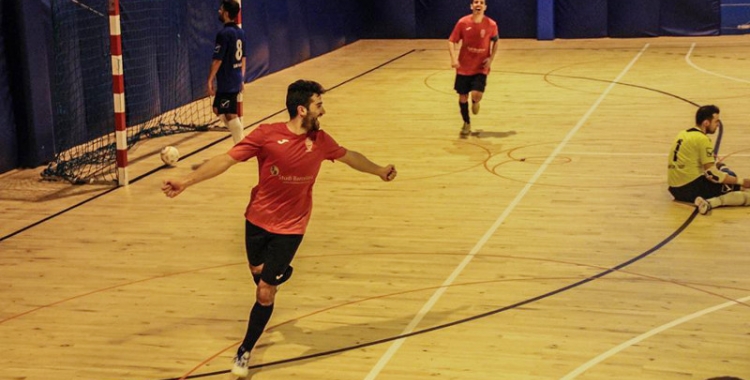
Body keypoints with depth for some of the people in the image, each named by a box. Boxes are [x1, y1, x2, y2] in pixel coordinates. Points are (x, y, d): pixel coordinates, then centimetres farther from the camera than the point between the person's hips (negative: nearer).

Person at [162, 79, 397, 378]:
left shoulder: (320, 141, -6)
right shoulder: (267, 135, -16)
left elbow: (349, 156, 15)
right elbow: (225, 160, -18)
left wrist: (379, 171, 28)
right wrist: (186, 181, -27)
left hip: (290, 228, 0)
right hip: (258, 220, 0)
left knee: (265, 292, -4)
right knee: (259, 274, 19)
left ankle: (245, 352, 13)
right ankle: (280, 273, 55)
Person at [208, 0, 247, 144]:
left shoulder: (223, 33, -16)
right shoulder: (240, 32, 8)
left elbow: (217, 60, -17)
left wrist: (210, 80, -11)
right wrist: (241, 78, 22)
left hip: (226, 83, -9)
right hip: (236, 81, 9)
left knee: (230, 115, -2)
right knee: (218, 109, 20)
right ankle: (241, 141, 20)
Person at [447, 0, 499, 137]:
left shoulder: (491, 24, -8)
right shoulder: (463, 22, -9)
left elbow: (495, 42, 9)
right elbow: (451, 41, -4)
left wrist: (491, 58, -4)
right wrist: (453, 58, -18)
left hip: (481, 68, -1)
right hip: (464, 67, 1)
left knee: (476, 94, -18)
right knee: (462, 97, 6)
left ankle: (475, 102, 22)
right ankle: (466, 124, 29)